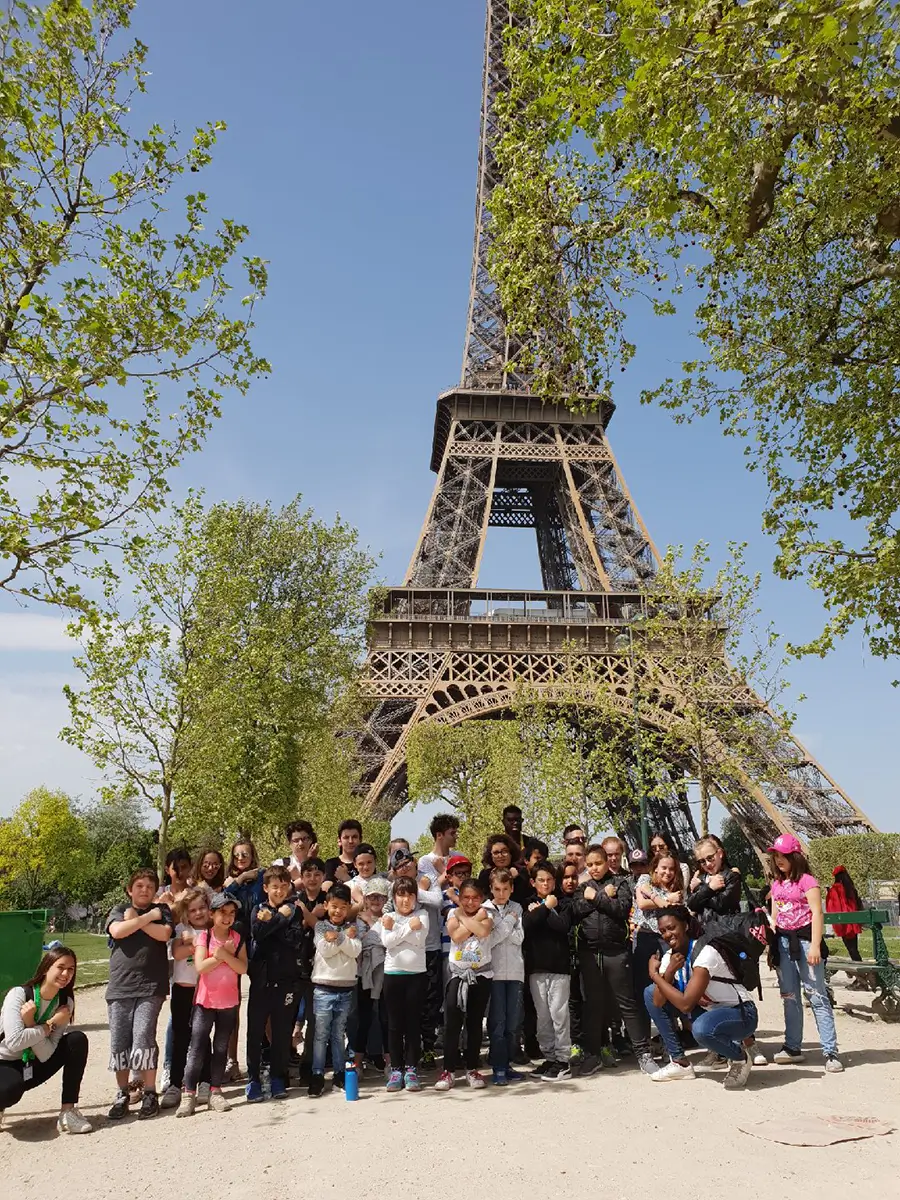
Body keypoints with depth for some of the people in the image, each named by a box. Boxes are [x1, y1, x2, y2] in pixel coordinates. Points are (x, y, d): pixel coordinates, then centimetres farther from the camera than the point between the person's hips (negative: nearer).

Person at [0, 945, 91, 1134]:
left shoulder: (65, 1003, -9)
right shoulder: (18, 995, -21)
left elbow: (46, 1056, -18)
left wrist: (30, 1023, -27)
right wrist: (49, 1025, -23)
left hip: (31, 1067, 5)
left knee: (78, 1039, -17)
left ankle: (68, 1111, -14)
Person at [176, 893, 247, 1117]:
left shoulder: (237, 938, 3)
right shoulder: (203, 936, -4)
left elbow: (243, 968, -8)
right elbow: (200, 966, -17)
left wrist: (224, 954, -18)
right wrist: (222, 955, -16)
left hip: (229, 1001, 3)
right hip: (205, 1000, -3)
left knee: (221, 1048, 10)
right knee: (197, 1048, -4)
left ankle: (215, 1092, 19)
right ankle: (188, 1094, 3)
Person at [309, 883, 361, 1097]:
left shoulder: (351, 927, 7)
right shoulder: (320, 926, 1)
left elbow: (356, 951, -8)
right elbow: (325, 950, -14)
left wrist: (337, 938, -15)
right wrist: (346, 938, -12)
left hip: (346, 987, 2)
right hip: (324, 986, -2)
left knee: (338, 1034, 12)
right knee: (321, 1034, 1)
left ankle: (339, 1073, 21)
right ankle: (317, 1075, 8)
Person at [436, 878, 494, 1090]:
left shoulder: (486, 915, 2)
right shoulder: (453, 913, 2)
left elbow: (483, 931, -22)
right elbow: (456, 936, -17)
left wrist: (464, 917, -13)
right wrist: (475, 918, -13)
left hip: (481, 974, 1)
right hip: (458, 974, -1)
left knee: (475, 1023, 8)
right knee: (452, 1023, -5)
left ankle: (472, 1069, 20)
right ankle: (449, 1070, 3)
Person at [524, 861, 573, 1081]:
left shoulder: (562, 904, 6)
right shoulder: (529, 905, 10)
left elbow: (563, 925, -12)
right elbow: (526, 925, -9)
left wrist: (541, 912, -6)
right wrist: (546, 908, -8)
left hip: (558, 965, -2)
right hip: (536, 966, 2)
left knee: (559, 1014, -4)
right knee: (542, 1016, 7)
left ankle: (563, 1061, 3)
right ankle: (549, 1057, 17)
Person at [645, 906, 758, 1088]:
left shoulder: (705, 953, -27)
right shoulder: (669, 956, -4)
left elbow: (686, 1005, -33)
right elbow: (658, 1002, -13)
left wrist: (654, 974, -23)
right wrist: (669, 971, -28)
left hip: (740, 1014, -8)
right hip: (707, 1011, 8)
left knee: (702, 1028, -40)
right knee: (650, 992, -1)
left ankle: (740, 1057, -6)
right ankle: (680, 1062, 6)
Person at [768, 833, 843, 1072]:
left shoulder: (807, 881, -6)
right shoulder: (777, 884, 14)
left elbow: (817, 914, -11)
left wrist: (815, 946, -17)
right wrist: (771, 945, 11)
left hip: (804, 939, -7)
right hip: (783, 942, 7)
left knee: (817, 995, -6)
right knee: (789, 996, 10)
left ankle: (830, 1051, -3)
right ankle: (793, 1047, 17)